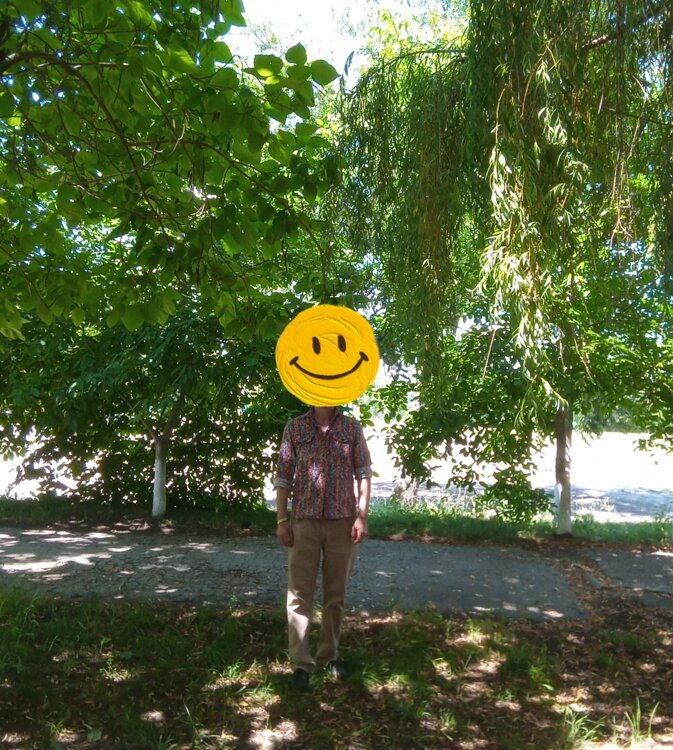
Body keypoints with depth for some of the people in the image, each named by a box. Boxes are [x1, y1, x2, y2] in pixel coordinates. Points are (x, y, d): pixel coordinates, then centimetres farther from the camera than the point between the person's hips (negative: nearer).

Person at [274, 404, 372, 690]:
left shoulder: (353, 427, 5)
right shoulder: (295, 427, 4)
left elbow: (363, 473, 3)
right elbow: (283, 476, 4)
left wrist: (362, 516, -6)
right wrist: (282, 520, -2)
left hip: (343, 522, 1)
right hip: (304, 520, -1)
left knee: (336, 593, 9)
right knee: (299, 592, -1)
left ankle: (330, 655, 23)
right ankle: (300, 663, 7)